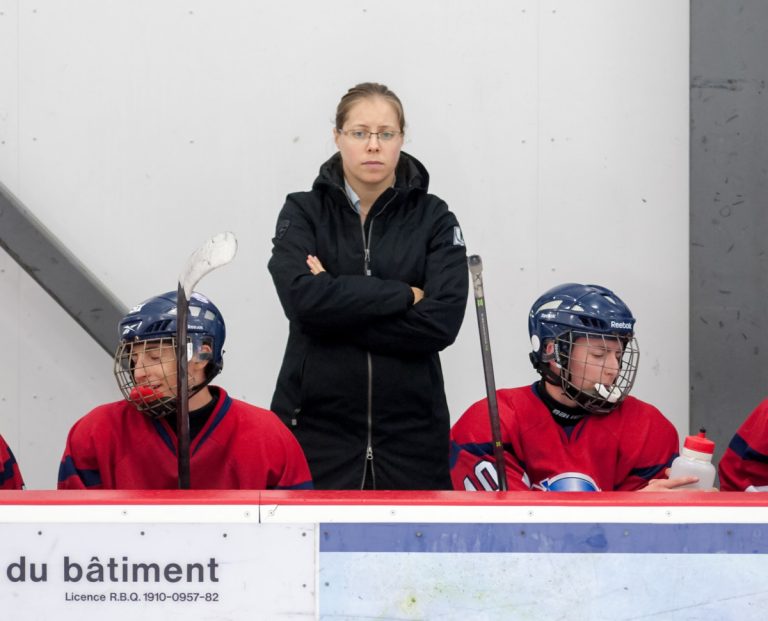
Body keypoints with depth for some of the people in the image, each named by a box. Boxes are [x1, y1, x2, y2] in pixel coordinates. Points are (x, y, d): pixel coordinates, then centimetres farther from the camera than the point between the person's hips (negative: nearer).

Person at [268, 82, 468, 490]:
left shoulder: (433, 218, 5)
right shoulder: (303, 212, 5)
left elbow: (442, 321, -9)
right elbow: (302, 298, -14)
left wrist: (339, 304, -12)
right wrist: (404, 295, -11)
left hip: (411, 429, 1)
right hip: (315, 423, -1)